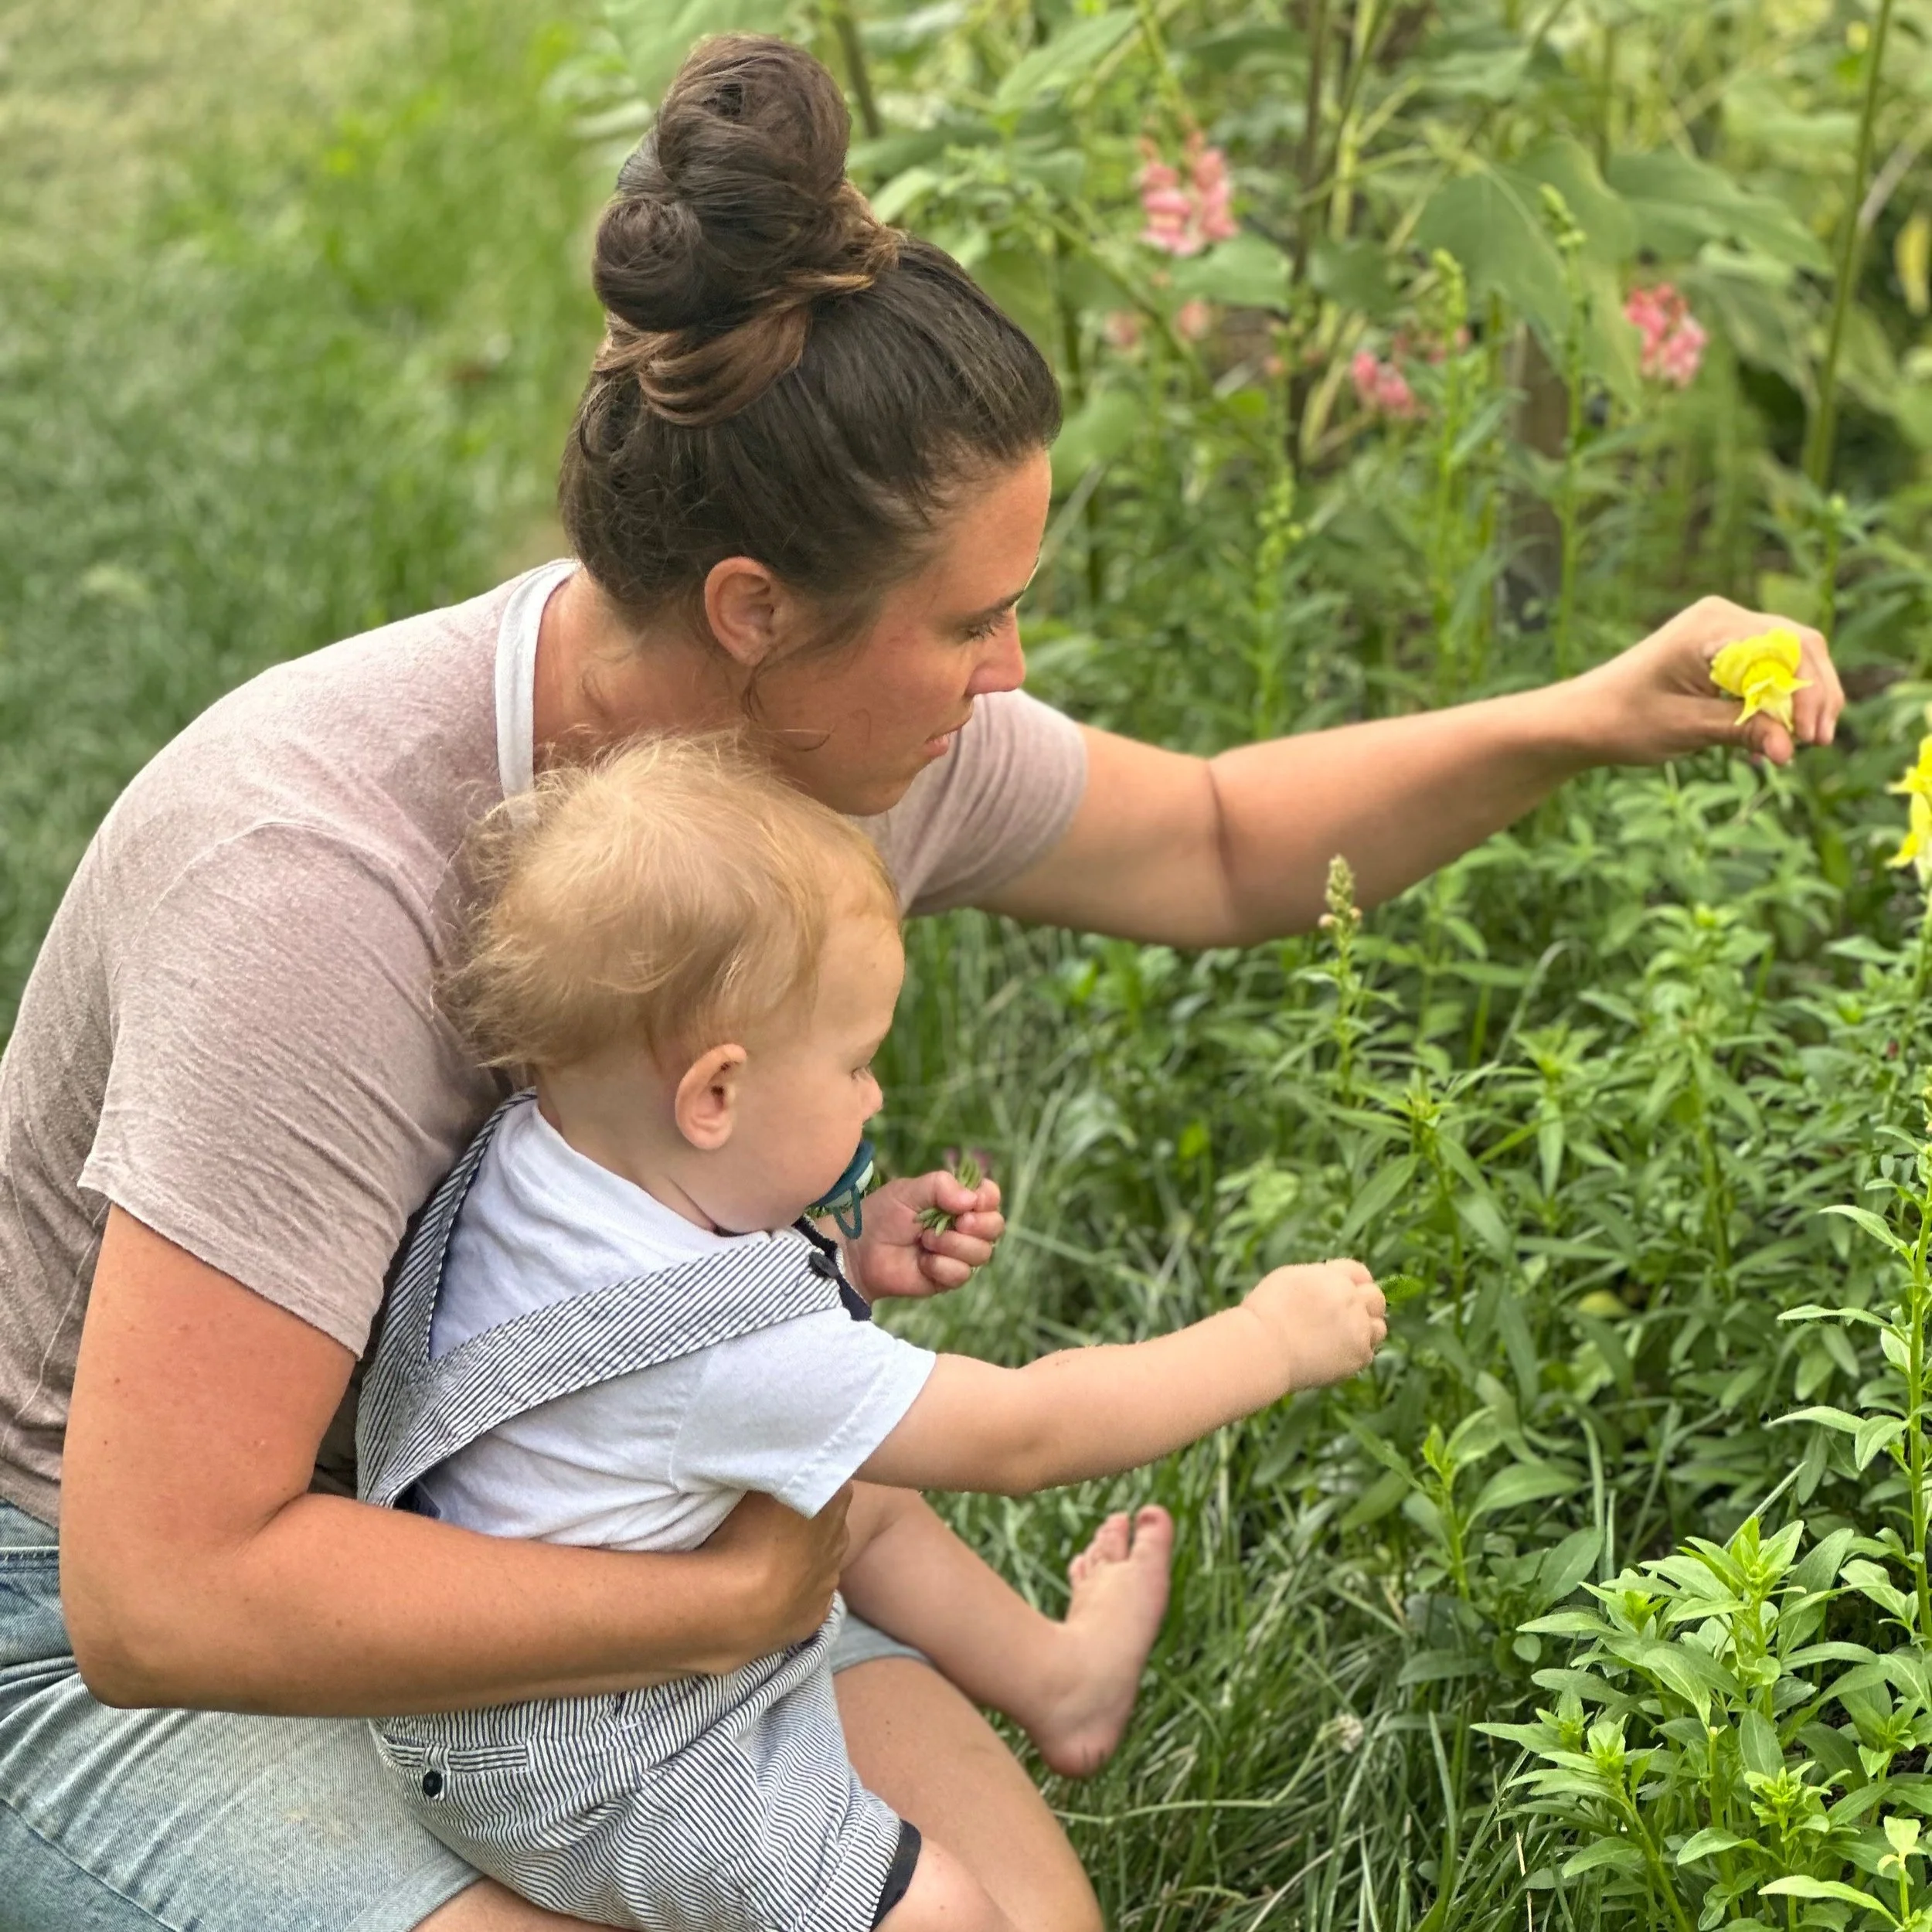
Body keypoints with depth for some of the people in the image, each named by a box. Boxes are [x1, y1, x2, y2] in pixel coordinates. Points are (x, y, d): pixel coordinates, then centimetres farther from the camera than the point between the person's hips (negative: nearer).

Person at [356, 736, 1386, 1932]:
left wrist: (850, 1258, 2)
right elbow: (1023, 1437, -25)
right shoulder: (739, 1352, -36)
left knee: (869, 1499, 25)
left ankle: (1046, 1672, 44)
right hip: (594, 1783, -9)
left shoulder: (539, 1151, -12)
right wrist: (1275, 1342, -15)